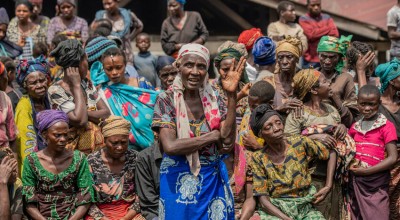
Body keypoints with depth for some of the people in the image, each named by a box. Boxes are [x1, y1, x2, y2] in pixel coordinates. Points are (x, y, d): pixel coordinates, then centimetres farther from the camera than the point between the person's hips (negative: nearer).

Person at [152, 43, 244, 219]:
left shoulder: (215, 99, -2)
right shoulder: (166, 100, -10)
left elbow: (227, 144, -13)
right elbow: (170, 147, -21)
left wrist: (231, 96, -18)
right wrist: (214, 135, -15)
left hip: (213, 181, 3)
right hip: (178, 182, -3)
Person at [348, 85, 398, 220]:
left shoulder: (387, 126, -7)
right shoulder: (355, 127, 9)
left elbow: (392, 158, -13)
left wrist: (366, 170, -16)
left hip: (376, 182, -5)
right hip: (355, 181, 5)